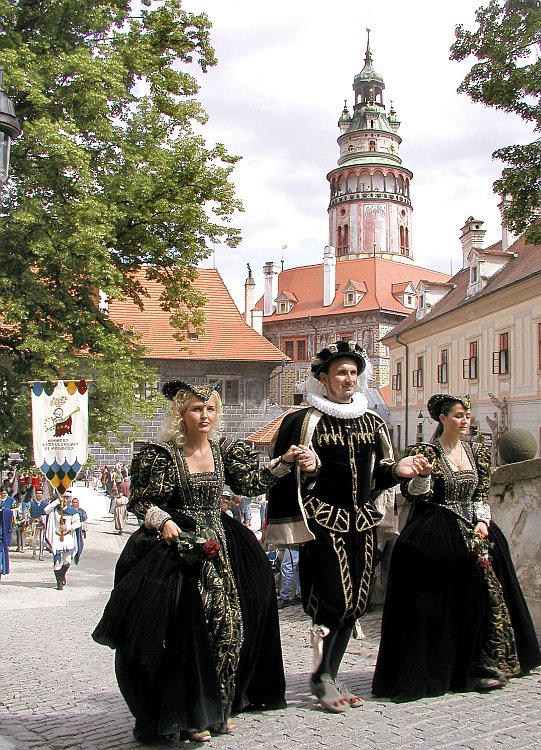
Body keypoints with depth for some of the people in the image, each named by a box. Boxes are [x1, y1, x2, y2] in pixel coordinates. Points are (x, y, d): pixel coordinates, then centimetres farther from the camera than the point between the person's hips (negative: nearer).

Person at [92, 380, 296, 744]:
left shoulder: (223, 450, 7)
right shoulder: (162, 454, -6)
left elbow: (252, 482, 5)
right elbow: (140, 501, -3)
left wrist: (283, 462, -5)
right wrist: (163, 521, -20)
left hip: (219, 548, 5)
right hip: (177, 548, -5)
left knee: (229, 624, 5)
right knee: (185, 630, -9)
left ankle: (218, 705, 23)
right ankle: (190, 714, 6)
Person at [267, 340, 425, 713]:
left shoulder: (372, 422, 12)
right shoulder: (304, 421, -5)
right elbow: (289, 478, -7)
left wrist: (398, 470, -1)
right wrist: (307, 468, -27)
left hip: (361, 522, 6)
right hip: (323, 522, -6)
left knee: (355, 602, 7)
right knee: (333, 601, -9)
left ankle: (331, 677, 22)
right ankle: (320, 677, 11)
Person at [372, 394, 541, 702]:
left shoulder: (479, 452, 11)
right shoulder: (426, 451, -4)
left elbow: (482, 495, 13)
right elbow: (413, 493, -11)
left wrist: (482, 522, -4)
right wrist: (422, 474, -31)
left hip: (472, 529, 5)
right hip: (437, 536, -5)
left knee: (488, 592, -2)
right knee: (443, 603, -9)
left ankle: (484, 664, 8)